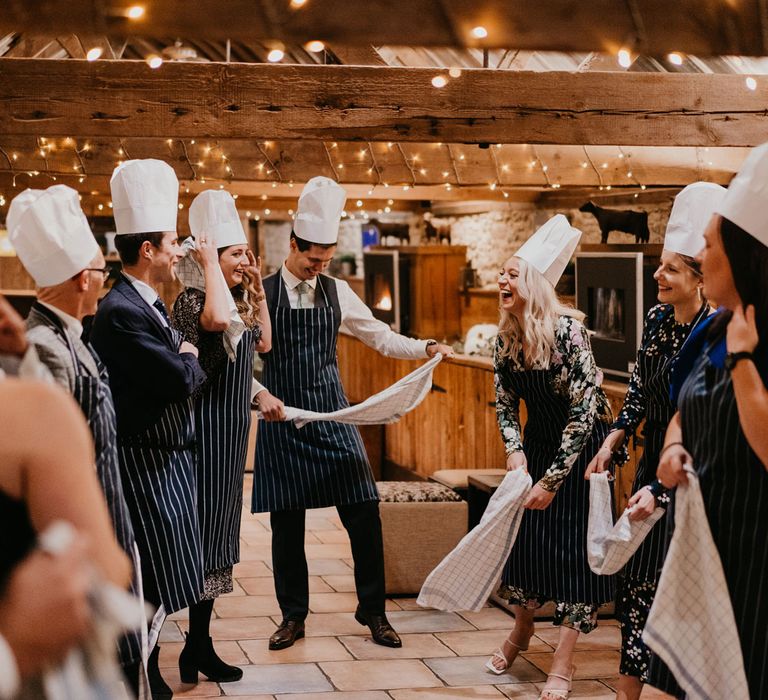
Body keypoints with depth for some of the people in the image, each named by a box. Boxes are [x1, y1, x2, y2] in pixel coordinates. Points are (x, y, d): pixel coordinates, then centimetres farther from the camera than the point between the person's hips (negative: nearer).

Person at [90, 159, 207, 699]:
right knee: (152, 590, -4)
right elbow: (181, 378, -24)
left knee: (154, 588, 17)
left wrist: (186, 359, -3)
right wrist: (191, 359, -5)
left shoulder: (151, 305, 12)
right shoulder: (121, 313, -21)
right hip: (148, 466, -10)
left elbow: (187, 370, 17)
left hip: (168, 461, 10)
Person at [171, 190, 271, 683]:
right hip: (208, 428, -10)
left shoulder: (238, 303, 12)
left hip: (231, 429, 10)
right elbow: (218, 319, -40)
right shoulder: (192, 301, -16)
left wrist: (257, 289, 17)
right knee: (207, 530, -6)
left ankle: (199, 646, 22)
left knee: (217, 529, 13)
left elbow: (263, 343, 25)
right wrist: (210, 264, -26)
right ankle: (199, 648, 1)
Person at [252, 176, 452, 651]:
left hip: (333, 415, 2)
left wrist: (425, 348, -1)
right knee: (287, 522, 5)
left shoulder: (336, 292, 7)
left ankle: (373, 612, 13)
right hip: (282, 420, -2)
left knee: (364, 512, -3)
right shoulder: (262, 294, -3)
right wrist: (260, 394, -21)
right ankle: (293, 616, 21)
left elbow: (380, 337, 13)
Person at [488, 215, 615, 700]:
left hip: (583, 444, -6)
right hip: (539, 440, 6)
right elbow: (505, 401, 4)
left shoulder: (567, 331, -25)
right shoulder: (506, 337, -6)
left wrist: (553, 479, -23)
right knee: (526, 532, 9)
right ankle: (522, 630, 33)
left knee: (575, 544, -4)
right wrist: (515, 450, -14)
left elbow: (584, 410, -24)